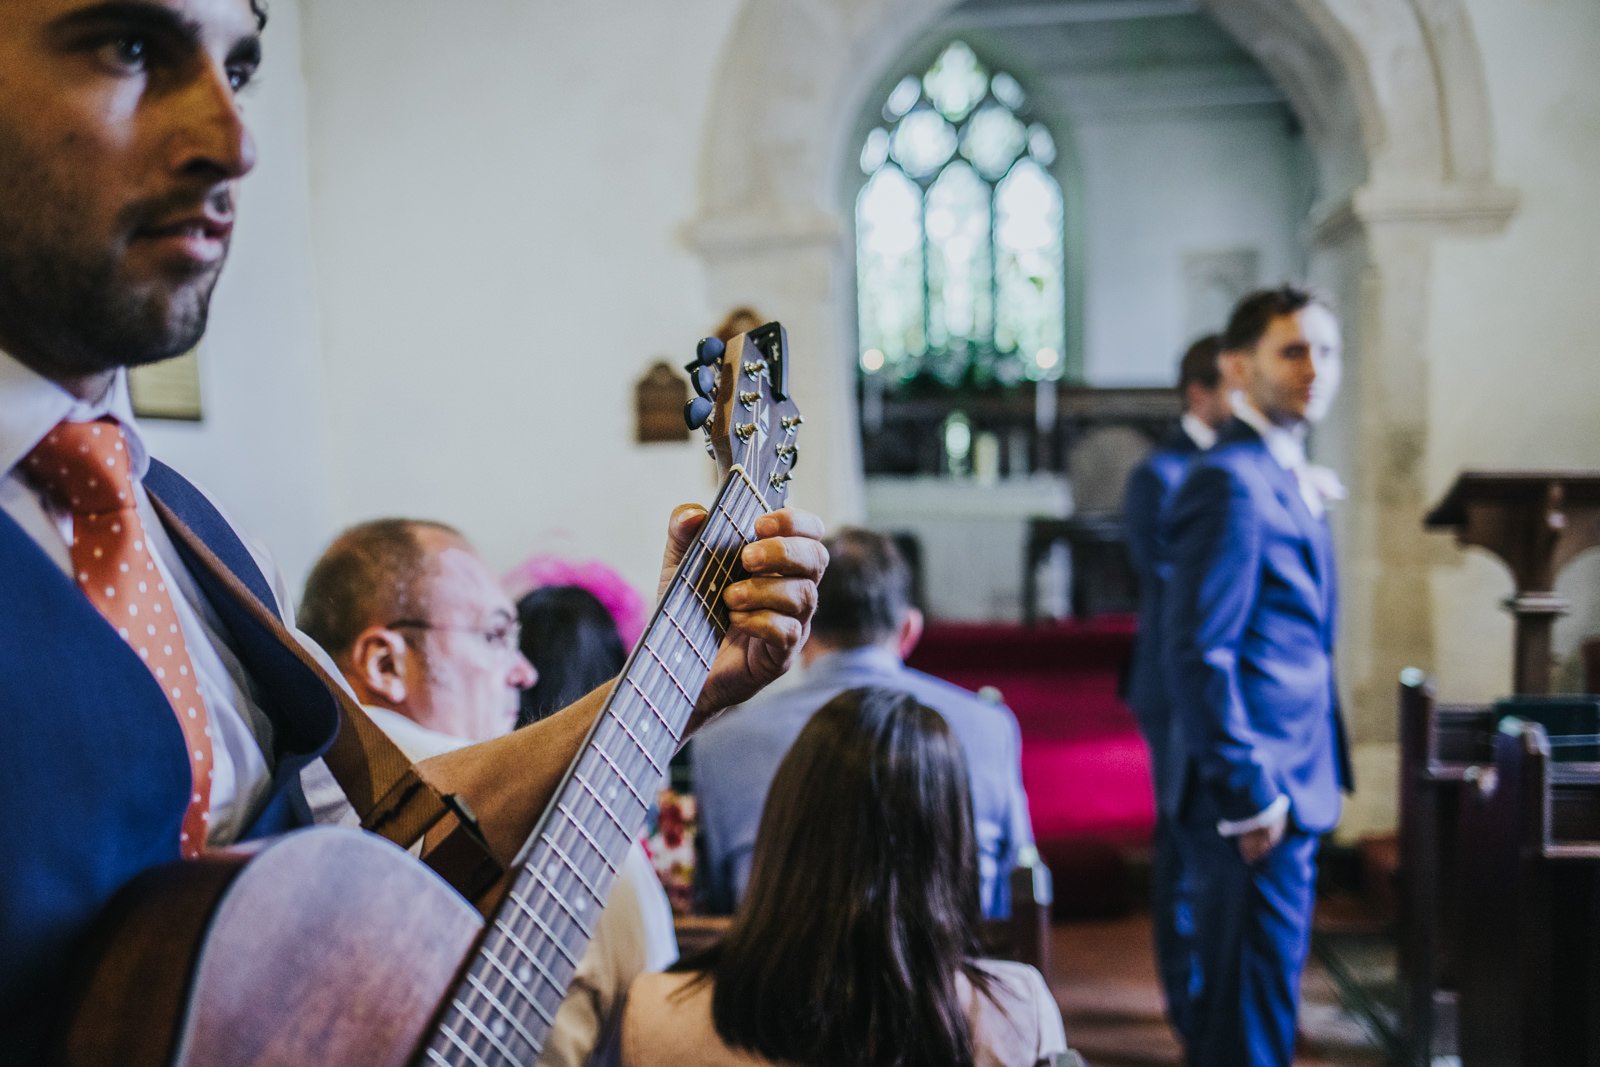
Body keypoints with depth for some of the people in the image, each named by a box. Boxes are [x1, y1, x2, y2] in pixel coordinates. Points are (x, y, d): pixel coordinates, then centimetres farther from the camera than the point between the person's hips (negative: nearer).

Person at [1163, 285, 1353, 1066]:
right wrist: (1251, 797, -21)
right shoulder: (1231, 482, -17)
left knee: (1243, 992, 20)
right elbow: (1198, 655, -22)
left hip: (1289, 785, 10)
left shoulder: (1286, 478, 14)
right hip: (1256, 794, -10)